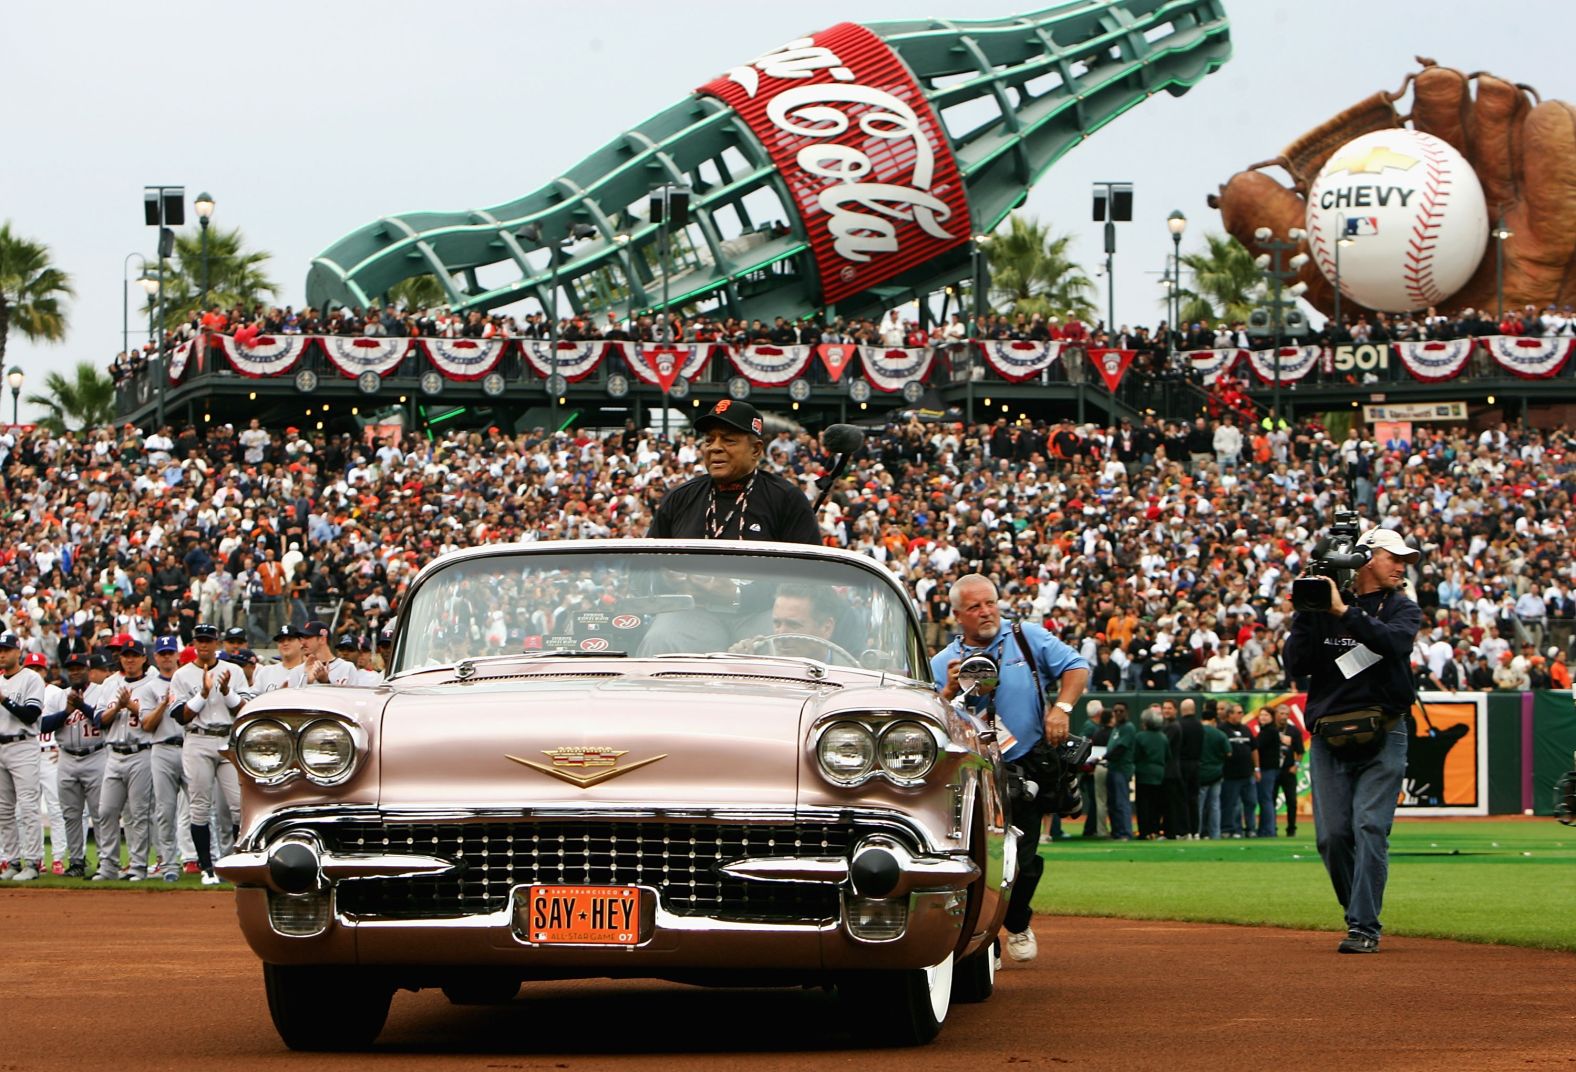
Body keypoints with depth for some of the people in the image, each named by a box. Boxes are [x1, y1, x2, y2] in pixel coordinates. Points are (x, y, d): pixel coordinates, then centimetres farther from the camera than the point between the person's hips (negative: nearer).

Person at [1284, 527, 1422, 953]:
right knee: (1332, 834, -2)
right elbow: (1296, 663, -1)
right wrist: (1306, 611, -11)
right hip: (1328, 738, 2)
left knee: (1370, 828, -13)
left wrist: (1343, 612, -19)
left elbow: (1396, 641, -16)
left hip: (1382, 740, -2)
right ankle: (1359, 912, 19)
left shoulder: (1402, 607, 7)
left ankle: (1364, 928, -13)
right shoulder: (1322, 604, 9)